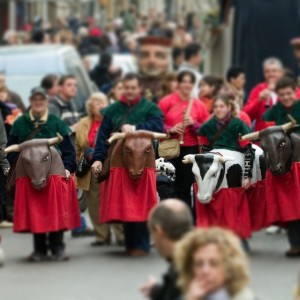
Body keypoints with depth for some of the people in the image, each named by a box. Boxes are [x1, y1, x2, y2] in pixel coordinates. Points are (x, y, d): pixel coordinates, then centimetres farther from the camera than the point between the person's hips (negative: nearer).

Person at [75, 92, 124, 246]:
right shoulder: (83, 124, 9)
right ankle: (102, 236, 16)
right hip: (91, 171, 3)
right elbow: (78, 148, 11)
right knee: (95, 204, 6)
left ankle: (122, 235, 5)